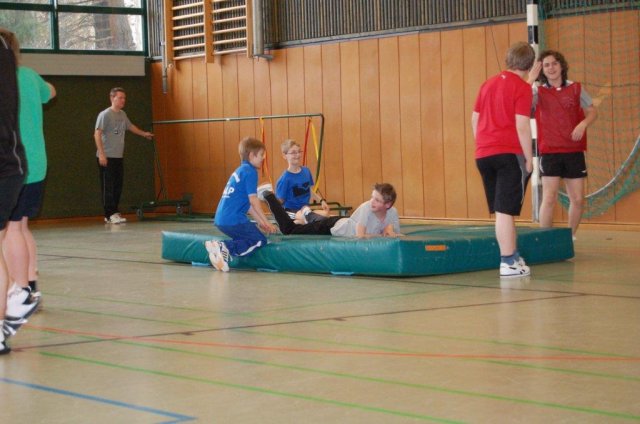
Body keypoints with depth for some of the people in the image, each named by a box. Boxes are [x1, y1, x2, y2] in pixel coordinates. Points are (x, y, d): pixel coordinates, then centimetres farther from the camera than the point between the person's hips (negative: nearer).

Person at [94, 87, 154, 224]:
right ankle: (110, 214, -6)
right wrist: (101, 154, -20)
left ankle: (112, 213, 13)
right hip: (107, 157, -8)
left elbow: (130, 126, 33)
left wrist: (144, 134, 45)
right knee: (108, 186, -7)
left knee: (118, 187, 7)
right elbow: (97, 134, -13)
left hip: (118, 156, 8)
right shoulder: (105, 114, -10)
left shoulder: (122, 114, 13)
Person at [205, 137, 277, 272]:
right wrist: (266, 221, -2)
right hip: (233, 219, -9)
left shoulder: (240, 171, 21)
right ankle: (227, 248, -21)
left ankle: (221, 247, -3)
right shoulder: (250, 171, -7)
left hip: (221, 219, 9)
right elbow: (253, 200, -11)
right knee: (260, 241, -5)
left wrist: (260, 222, 22)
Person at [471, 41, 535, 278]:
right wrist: (529, 159, -6)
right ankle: (508, 263, -3)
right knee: (505, 210, -5)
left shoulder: (488, 84, 14)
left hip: (483, 154, 6)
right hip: (509, 154, -6)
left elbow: (474, 120, 17)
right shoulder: (522, 88, -6)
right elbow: (522, 126, -13)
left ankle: (512, 256, 22)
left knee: (500, 211, 13)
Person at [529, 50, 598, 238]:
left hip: (574, 152, 2)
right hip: (550, 152, -2)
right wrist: (530, 80, -26)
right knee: (549, 199, -11)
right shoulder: (538, 91, 1)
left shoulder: (575, 88, 5)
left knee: (578, 199, 5)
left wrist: (583, 124, -13)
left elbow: (592, 111, 8)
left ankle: (570, 237, 22)